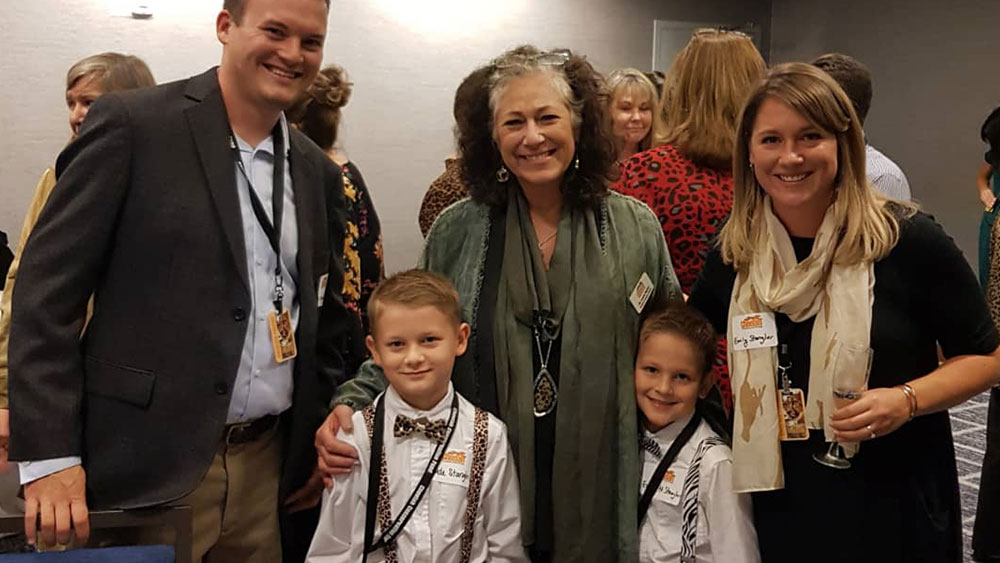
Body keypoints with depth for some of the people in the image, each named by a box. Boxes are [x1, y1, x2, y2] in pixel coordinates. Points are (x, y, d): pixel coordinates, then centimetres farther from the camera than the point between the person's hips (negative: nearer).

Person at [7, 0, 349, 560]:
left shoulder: (319, 173, 9)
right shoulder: (132, 123, -7)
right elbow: (47, 288, -9)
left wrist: (324, 443, 13)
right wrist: (49, 454, -14)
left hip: (269, 469, 5)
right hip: (148, 469, -4)